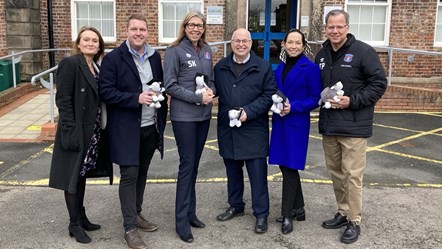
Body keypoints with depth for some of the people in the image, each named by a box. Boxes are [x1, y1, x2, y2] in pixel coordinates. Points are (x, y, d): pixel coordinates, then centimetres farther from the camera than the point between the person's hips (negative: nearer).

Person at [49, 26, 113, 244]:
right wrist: (72, 130, -21)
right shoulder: (70, 64, -11)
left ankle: (81, 217, 28)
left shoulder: (96, 67, 11)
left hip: (93, 132, 7)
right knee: (73, 176, 3)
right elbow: (63, 100, -16)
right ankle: (74, 224, 15)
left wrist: (99, 129, 6)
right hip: (76, 132, -7)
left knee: (83, 175, 16)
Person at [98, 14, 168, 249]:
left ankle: (136, 214, 32)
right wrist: (136, 98, -23)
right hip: (126, 128, -5)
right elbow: (106, 91, -14)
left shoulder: (154, 56, 7)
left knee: (142, 172, 16)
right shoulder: (113, 58, -9)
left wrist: (162, 115, 7)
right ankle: (130, 228, 8)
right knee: (129, 175, -2)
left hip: (151, 126, 5)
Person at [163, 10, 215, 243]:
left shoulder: (206, 50, 9)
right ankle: (182, 221, 7)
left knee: (194, 164, 12)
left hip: (204, 115, 6)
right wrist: (197, 97, -18)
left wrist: (210, 91, -6)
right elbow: (170, 86, -12)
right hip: (184, 116, -6)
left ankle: (190, 213, 24)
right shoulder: (174, 51, -8)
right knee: (187, 165, -3)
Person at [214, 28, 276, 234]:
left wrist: (248, 112, -16)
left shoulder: (263, 67, -1)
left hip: (254, 130, -3)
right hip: (227, 129, 4)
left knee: (257, 173, 0)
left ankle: (261, 214, 12)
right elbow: (215, 92, 13)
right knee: (232, 170, 15)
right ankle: (235, 206, 33)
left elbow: (269, 95, -6)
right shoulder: (220, 67, 9)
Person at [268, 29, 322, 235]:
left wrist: (293, 107, -20)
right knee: (284, 166, 12)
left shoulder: (310, 68, -8)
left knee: (289, 167, -3)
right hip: (280, 123, 7)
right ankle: (298, 209, 28)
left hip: (297, 124, -7)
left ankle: (287, 215, 10)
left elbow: (316, 99, -9)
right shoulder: (280, 68, 11)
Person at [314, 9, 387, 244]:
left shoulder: (363, 51, -9)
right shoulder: (322, 54, 11)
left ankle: (354, 221, 12)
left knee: (352, 174, -3)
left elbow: (379, 83, -10)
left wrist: (352, 101, -18)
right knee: (335, 171, 14)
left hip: (354, 125, -6)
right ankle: (343, 212, 30)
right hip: (328, 125, 6)